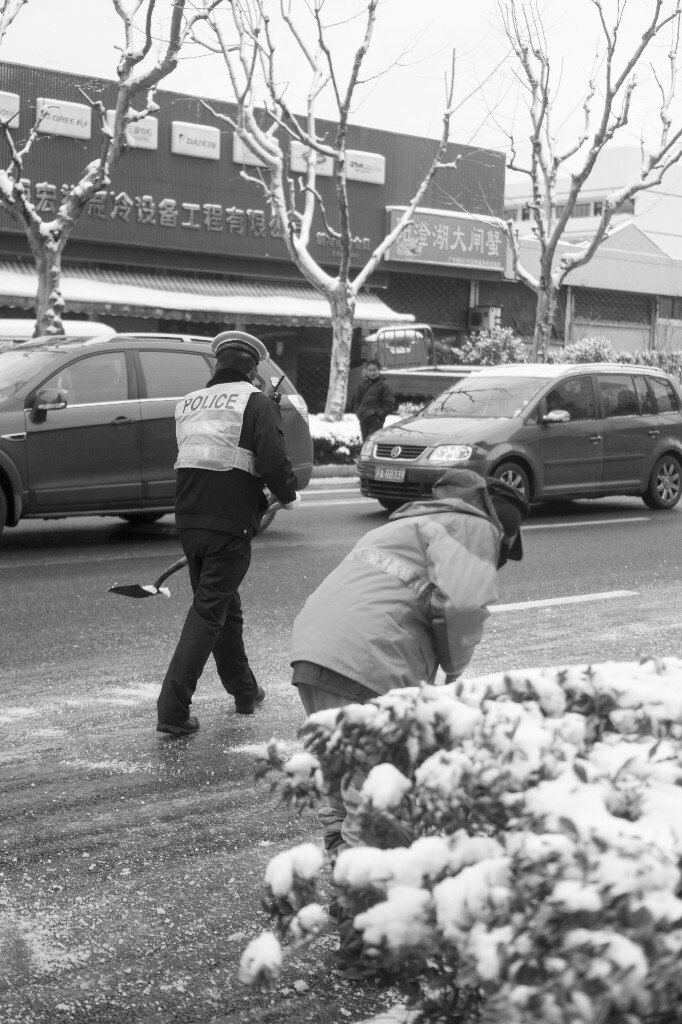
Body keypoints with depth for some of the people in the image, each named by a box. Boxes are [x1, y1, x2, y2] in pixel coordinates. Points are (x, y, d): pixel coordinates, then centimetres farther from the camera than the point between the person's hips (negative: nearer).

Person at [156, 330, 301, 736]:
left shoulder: (189, 403, 14)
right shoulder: (256, 403, -5)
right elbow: (273, 459, -16)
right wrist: (288, 495, 4)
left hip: (189, 520, 6)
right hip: (231, 523, -6)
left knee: (225, 606, 21)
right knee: (209, 611, -3)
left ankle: (245, 691, 35)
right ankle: (173, 708, -8)